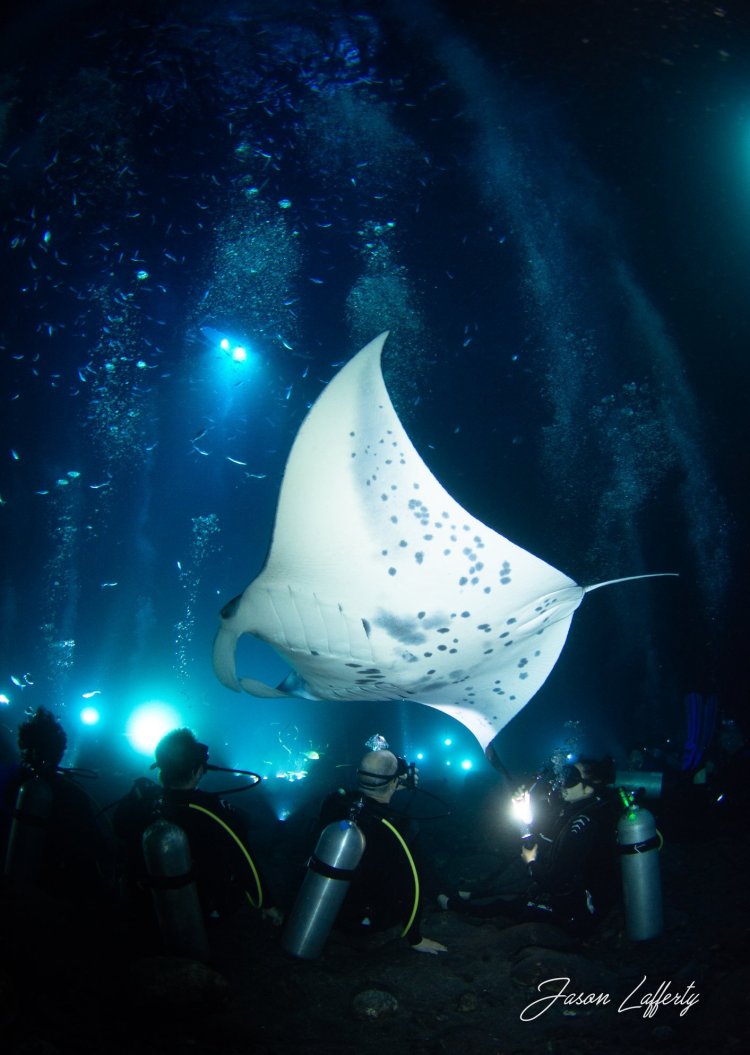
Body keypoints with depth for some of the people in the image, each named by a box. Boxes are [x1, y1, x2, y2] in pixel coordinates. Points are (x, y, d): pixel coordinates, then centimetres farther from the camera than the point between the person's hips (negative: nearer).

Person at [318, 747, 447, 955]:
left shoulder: (334, 802, -18)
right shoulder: (397, 830, -31)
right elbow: (410, 887, -19)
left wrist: (393, 789, 15)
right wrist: (415, 939, -4)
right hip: (363, 923, -5)